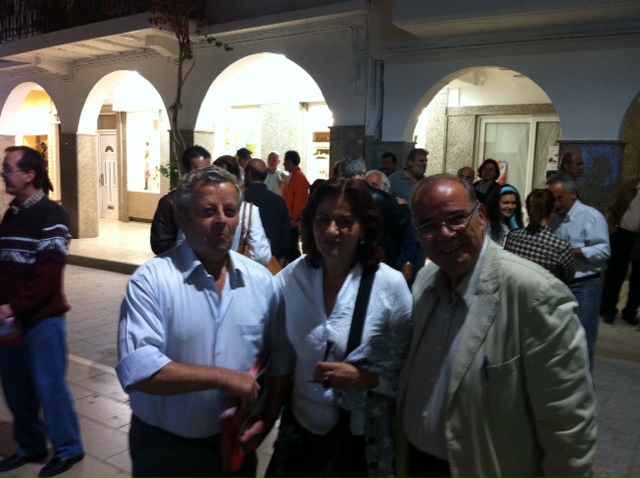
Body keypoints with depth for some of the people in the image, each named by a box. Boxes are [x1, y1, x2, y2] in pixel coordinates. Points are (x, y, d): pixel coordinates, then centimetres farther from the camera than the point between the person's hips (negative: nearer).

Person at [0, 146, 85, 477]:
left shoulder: (51, 215, -11)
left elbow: (49, 274, -17)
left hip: (42, 317, -7)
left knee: (49, 385, 3)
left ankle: (68, 449, 19)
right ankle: (30, 446, 31)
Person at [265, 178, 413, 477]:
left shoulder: (390, 285, -14)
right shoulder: (289, 279, -7)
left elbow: (407, 368, -7)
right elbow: (280, 358, 3)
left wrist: (365, 378, -22)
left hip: (361, 438, -2)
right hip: (299, 430, 2)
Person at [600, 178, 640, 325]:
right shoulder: (628, 187, 0)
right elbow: (612, 208, 2)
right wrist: (612, 228, -8)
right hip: (622, 235, -1)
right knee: (614, 274, 5)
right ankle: (608, 310, 17)